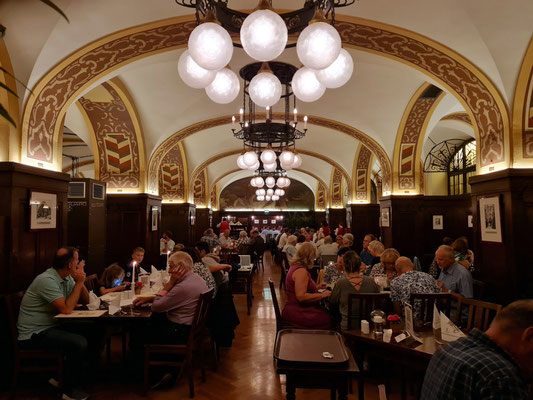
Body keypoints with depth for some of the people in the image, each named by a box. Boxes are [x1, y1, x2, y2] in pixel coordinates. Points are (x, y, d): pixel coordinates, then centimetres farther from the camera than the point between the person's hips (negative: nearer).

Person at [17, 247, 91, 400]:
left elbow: (85, 301, 5)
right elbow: (66, 309, -29)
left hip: (51, 327, 9)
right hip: (34, 335, -9)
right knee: (79, 343, -24)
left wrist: (80, 281, -12)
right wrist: (79, 282, -23)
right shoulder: (47, 280, -24)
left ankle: (62, 377, 14)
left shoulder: (66, 278, 2)